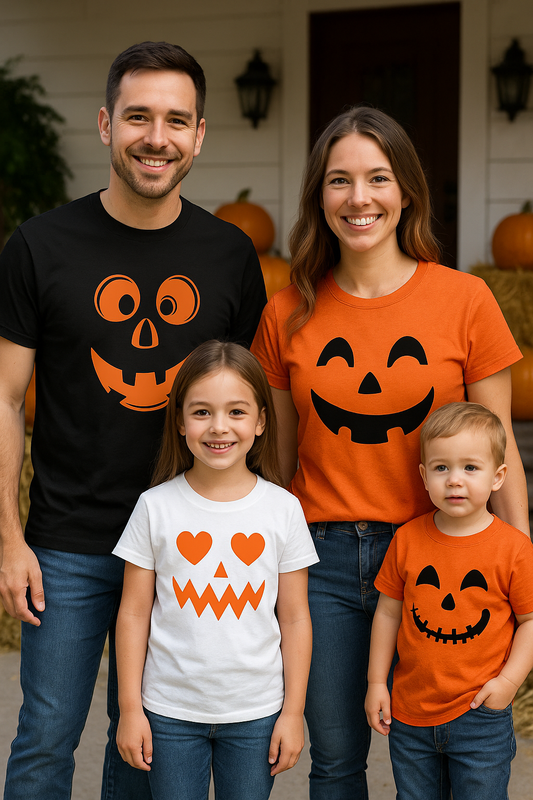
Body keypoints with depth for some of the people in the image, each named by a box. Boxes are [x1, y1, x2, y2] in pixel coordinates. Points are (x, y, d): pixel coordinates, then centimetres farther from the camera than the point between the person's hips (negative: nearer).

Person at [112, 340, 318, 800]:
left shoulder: (283, 509, -4)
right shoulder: (156, 507, -5)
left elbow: (294, 618, 1)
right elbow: (134, 613, 0)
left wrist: (293, 711, 0)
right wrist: (130, 708, -1)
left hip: (256, 712, 0)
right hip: (170, 710, 0)